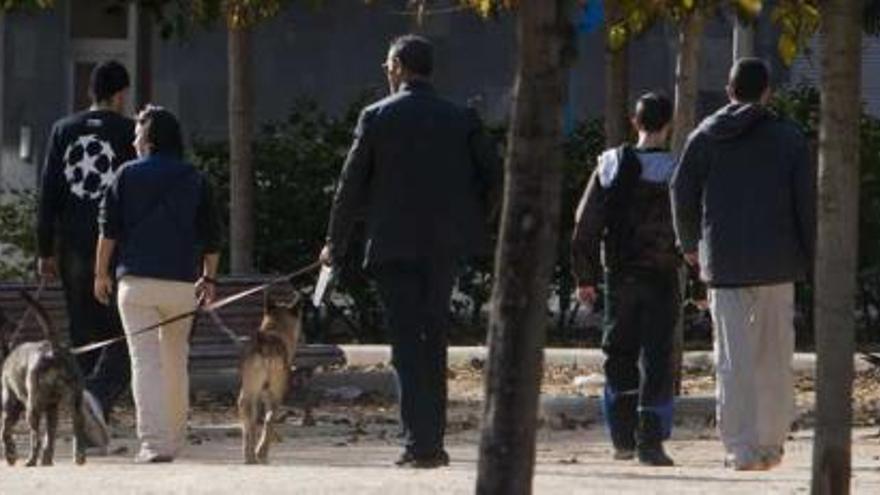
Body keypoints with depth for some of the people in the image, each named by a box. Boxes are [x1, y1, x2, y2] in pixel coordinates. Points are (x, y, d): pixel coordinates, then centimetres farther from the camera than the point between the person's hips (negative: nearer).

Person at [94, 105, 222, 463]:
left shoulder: (128, 175, 2)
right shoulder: (195, 179, 9)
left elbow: (109, 228, -2)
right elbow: (211, 235, 10)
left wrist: (101, 273, 6)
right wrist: (208, 278, 20)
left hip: (137, 280, -3)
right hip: (182, 283, 3)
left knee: (146, 361, -6)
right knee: (176, 361, 18)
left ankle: (154, 442, -17)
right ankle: (174, 439, 26)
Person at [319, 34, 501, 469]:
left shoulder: (377, 117, -4)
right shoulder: (460, 119, 4)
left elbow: (352, 184, -1)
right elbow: (491, 174, 2)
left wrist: (335, 244, 8)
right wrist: (471, 224, 16)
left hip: (394, 245, -3)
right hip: (444, 246, 3)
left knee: (406, 347, -2)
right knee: (434, 343, 13)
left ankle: (418, 444, -11)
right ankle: (432, 441, 13)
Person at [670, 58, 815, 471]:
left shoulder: (705, 137, 4)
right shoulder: (788, 138, 0)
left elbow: (682, 194, 6)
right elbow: (807, 200, -3)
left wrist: (689, 244, 22)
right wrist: (813, 258, 4)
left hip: (723, 264, 1)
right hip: (777, 265, -1)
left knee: (733, 359, 2)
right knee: (775, 358, 9)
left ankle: (740, 448, -3)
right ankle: (771, 442, 10)